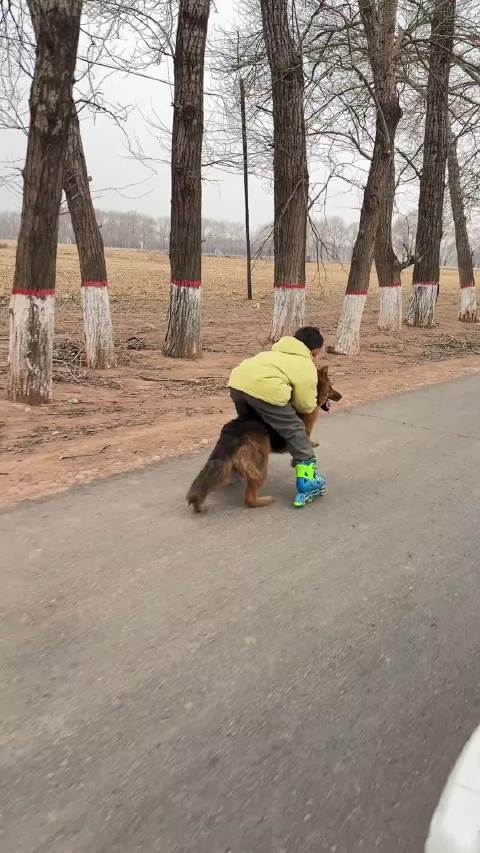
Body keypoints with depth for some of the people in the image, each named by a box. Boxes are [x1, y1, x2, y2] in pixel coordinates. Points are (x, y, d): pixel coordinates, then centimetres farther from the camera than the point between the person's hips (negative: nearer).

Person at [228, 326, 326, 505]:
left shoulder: (279, 351, 35)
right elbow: (306, 406, 11)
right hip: (264, 390, -7)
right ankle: (308, 483, 12)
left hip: (237, 382, 7)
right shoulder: (307, 367, 14)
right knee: (295, 431, 9)